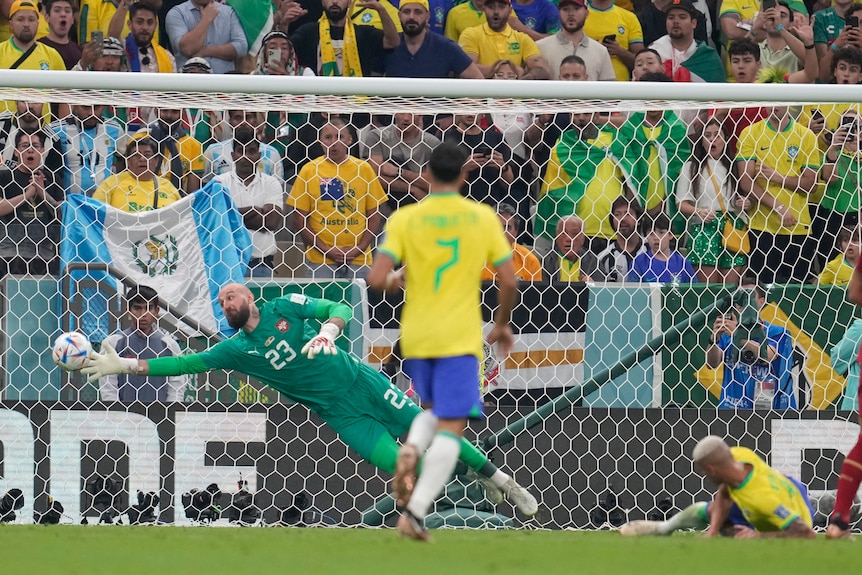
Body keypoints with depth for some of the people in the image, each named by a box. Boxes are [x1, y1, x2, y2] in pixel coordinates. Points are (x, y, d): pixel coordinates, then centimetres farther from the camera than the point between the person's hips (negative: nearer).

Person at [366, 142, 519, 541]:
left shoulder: (405, 220, -2)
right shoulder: (483, 219, -1)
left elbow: (377, 280, -11)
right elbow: (508, 282, 0)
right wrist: (503, 324, 17)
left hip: (415, 338, 2)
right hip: (460, 339, -2)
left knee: (433, 409, 25)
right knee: (451, 426, -2)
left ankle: (410, 451, -7)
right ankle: (415, 512, -15)